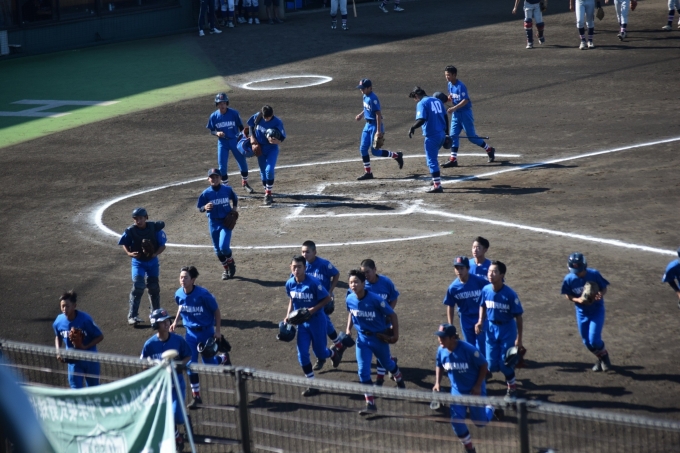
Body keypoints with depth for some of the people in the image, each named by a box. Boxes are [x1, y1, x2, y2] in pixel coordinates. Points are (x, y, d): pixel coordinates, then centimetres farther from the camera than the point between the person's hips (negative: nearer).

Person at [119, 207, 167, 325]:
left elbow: (162, 245, -9)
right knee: (138, 287, -16)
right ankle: (132, 316, -13)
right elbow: (125, 244, 0)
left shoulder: (155, 228, -16)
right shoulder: (130, 231, -16)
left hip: (152, 261, 2)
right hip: (138, 262, -2)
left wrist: (155, 254, -26)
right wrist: (129, 253, -19)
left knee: (154, 287, 12)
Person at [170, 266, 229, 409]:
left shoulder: (203, 294, -23)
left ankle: (223, 359, 42)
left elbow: (216, 311, -11)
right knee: (190, 364, -2)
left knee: (209, 363, 5)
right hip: (190, 332, 3)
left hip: (206, 331, -3)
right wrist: (175, 321, 3)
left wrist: (217, 330, -11)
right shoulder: (179, 294, -10)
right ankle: (196, 396, 10)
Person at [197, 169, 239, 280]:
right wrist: (205, 207, -25)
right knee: (218, 250, 10)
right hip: (213, 223, 2)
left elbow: (235, 199, 14)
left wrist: (234, 209, -1)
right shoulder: (206, 193, -6)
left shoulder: (227, 190, -5)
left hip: (226, 222, -2)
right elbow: (199, 208, -4)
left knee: (224, 247, -17)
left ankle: (231, 262, 14)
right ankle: (226, 269, 30)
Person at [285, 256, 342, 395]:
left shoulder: (313, 283, -24)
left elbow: (327, 299, -15)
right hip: (302, 323, 4)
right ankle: (313, 386, 11)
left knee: (320, 353, 9)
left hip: (317, 322, -4)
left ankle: (334, 353, 47)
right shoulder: (290, 284, -7)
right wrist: (288, 316, -1)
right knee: (302, 355, -2)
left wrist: (313, 309, -25)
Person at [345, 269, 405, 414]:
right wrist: (348, 328, 0)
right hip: (362, 338, 3)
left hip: (379, 337, -3)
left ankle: (400, 382, 55)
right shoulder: (350, 299, -11)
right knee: (363, 371, -8)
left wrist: (396, 334, -12)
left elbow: (392, 315, -14)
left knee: (387, 364, 21)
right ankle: (371, 404, -2)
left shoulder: (375, 299, -25)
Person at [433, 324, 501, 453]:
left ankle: (491, 410, 39)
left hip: (474, 389, -4)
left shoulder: (468, 349, -27)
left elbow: (484, 365, -16)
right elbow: (439, 366, 9)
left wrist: (478, 386, -18)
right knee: (456, 421, -5)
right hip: (457, 391, 4)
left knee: (480, 422, 3)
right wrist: (437, 383, -4)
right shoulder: (441, 350, -12)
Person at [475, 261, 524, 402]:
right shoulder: (486, 290, -11)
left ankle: (512, 389, 24)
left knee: (505, 362, -1)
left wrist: (519, 338, -14)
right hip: (491, 328, 4)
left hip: (507, 329, -4)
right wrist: (480, 321, -7)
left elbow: (518, 316, -15)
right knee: (492, 364, 5)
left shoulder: (510, 294, -22)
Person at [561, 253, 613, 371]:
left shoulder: (594, 274, -22)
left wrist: (601, 295, -32)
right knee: (587, 342, 11)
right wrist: (578, 300, -23)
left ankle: (604, 355, 19)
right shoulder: (569, 279, -16)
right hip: (581, 312, 3)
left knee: (594, 340, -12)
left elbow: (604, 288, -9)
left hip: (597, 310, -3)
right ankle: (600, 357, 39)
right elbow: (567, 295, -3)